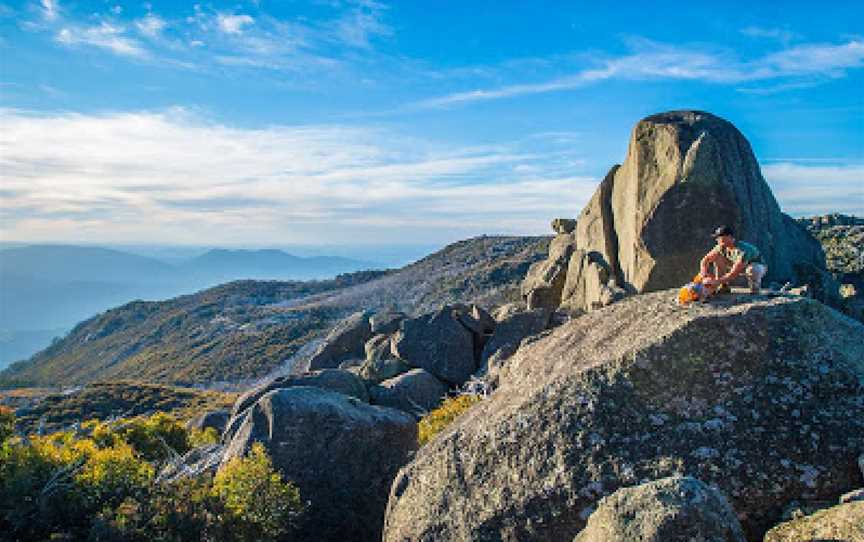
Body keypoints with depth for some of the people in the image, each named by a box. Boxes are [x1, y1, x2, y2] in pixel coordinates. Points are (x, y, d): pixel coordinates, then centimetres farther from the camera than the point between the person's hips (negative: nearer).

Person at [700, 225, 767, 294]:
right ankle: (723, 287, -6)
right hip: (739, 266, 6)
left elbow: (734, 273, -41)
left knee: (752, 269, -41)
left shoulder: (743, 250, -37)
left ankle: (755, 290, -12)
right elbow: (705, 260, -13)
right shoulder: (722, 247, -17)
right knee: (717, 258, -13)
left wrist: (717, 281, -46)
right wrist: (704, 274, -30)